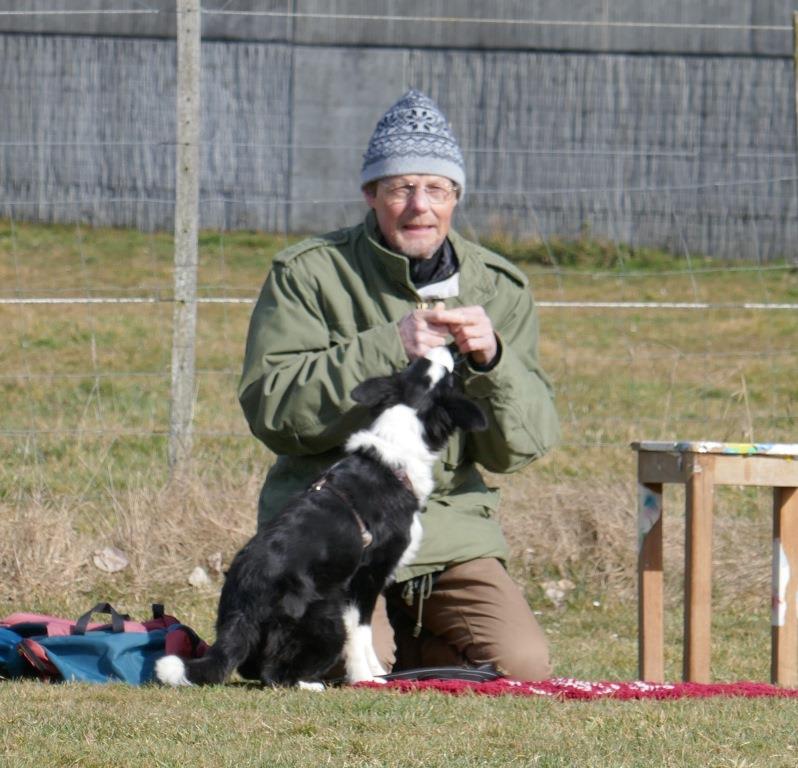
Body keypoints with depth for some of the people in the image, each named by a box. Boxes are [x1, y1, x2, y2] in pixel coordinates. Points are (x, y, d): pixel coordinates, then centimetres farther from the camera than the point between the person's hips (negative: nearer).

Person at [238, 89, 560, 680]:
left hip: (452, 528, 4)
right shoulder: (309, 273, -2)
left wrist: (491, 360, -18)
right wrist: (387, 348, -22)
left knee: (523, 665, -15)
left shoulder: (500, 289, 8)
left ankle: (401, 637, 15)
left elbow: (523, 445, 2)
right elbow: (270, 407, -14)